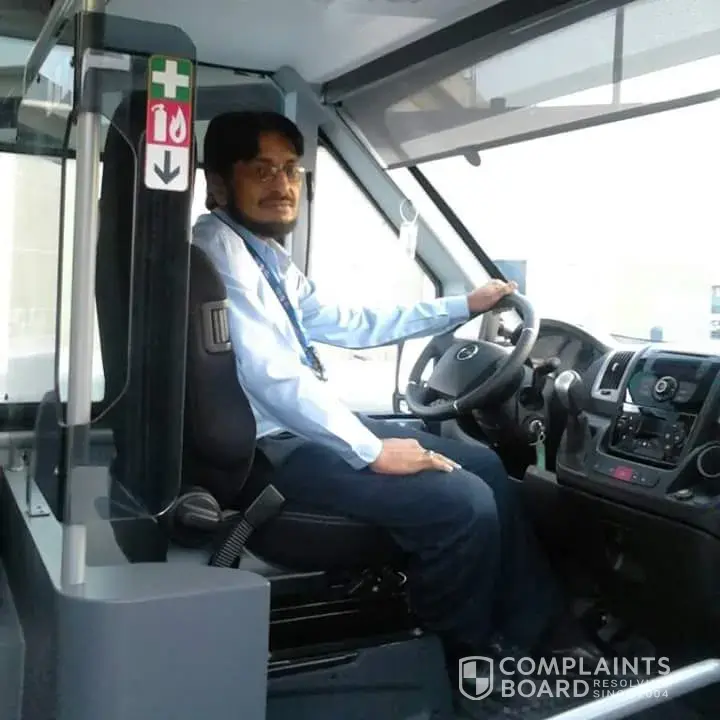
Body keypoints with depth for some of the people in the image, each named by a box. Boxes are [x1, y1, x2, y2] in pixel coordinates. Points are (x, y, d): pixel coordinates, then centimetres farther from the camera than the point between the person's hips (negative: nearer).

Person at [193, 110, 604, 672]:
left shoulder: (271, 259, 14)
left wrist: (463, 306, 23)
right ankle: (468, 658, 7)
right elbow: (266, 371, -24)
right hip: (273, 448, -10)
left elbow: (348, 326, 20)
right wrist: (372, 450, -22)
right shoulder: (218, 247, -15)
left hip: (306, 427, 10)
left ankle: (538, 633, 17)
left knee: (483, 463, 10)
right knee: (463, 502, -19)